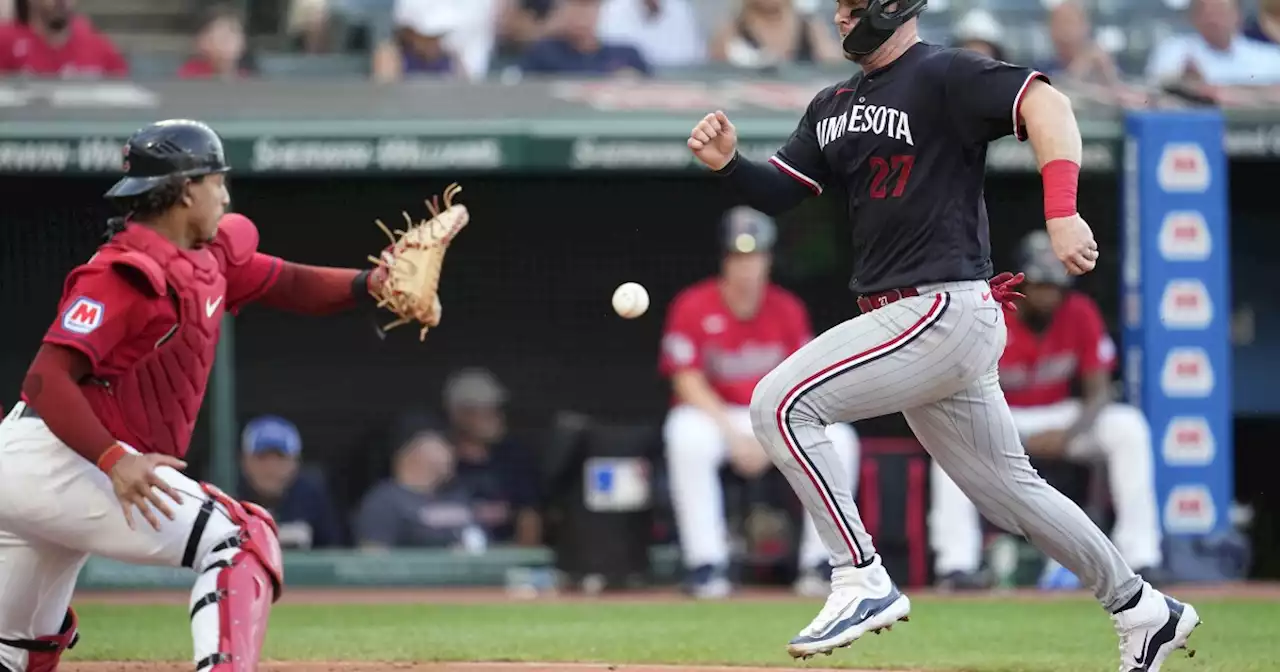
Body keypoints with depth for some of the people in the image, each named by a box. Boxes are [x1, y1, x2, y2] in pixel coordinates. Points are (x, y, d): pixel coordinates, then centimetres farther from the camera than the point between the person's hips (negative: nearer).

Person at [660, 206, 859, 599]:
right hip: (713, 415, -3)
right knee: (688, 438, -39)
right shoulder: (694, 308, -9)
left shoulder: (787, 310, 1)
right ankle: (706, 567, -34)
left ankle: (820, 565, -17)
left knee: (838, 439, -23)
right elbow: (688, 382, -12)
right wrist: (735, 436, -22)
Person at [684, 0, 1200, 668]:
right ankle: (1143, 611, 27)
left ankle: (861, 580, -14)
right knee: (1005, 487, 16)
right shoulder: (834, 105, 17)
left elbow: (1046, 104, -24)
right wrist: (728, 162, -6)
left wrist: (1061, 212, -37)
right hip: (905, 319, 9)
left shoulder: (944, 75, -10)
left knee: (781, 405, -17)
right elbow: (777, 191, 16)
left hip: (946, 308, -9)